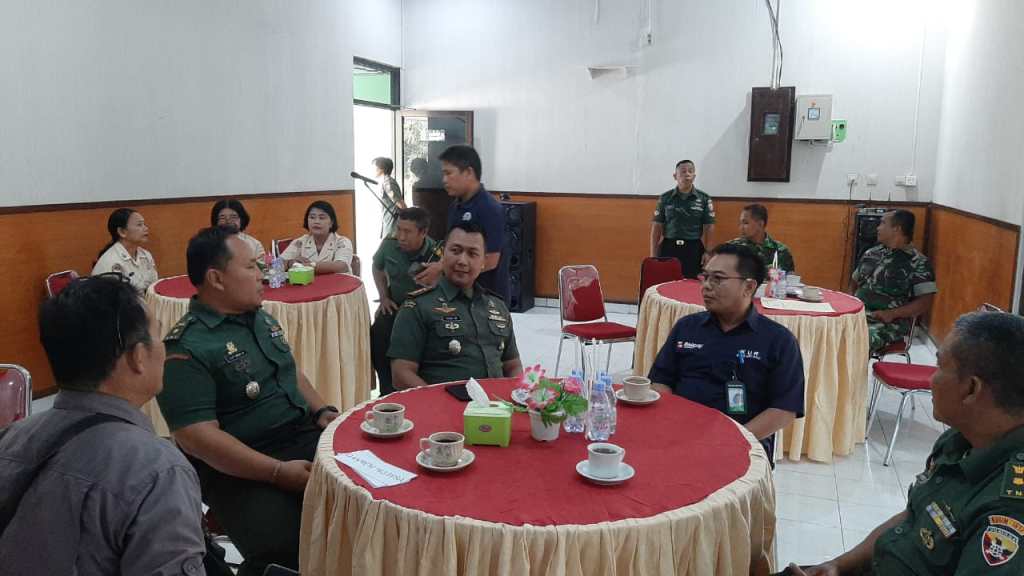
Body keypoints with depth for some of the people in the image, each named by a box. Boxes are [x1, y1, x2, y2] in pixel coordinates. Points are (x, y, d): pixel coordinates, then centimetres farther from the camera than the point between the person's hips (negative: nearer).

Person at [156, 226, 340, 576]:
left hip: (304, 437, 8)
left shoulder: (261, 318, 11)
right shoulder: (187, 347, -14)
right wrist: (278, 472, -25)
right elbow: (198, 436, -20)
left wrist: (321, 411, 6)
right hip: (242, 469, -7)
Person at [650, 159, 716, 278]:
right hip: (668, 248, 1)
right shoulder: (665, 198, 4)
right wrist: (653, 254, 1)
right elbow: (656, 227, 5)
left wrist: (708, 252, -5)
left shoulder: (704, 199, 3)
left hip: (694, 249, 0)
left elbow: (709, 227, 3)